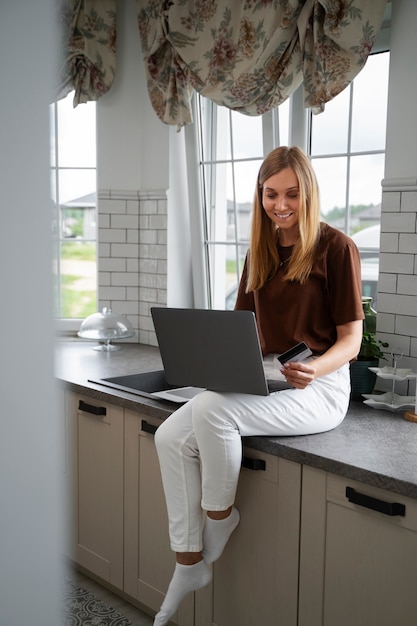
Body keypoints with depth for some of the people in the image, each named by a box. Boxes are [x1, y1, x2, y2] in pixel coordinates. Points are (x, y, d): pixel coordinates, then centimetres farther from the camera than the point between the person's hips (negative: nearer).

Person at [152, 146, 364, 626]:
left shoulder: (336, 247, -6)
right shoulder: (260, 252, 13)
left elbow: (351, 340, -6)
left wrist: (315, 368, -26)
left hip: (319, 388, -6)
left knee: (211, 409, -31)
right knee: (171, 437, -15)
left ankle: (220, 516, -5)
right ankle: (189, 563, -3)